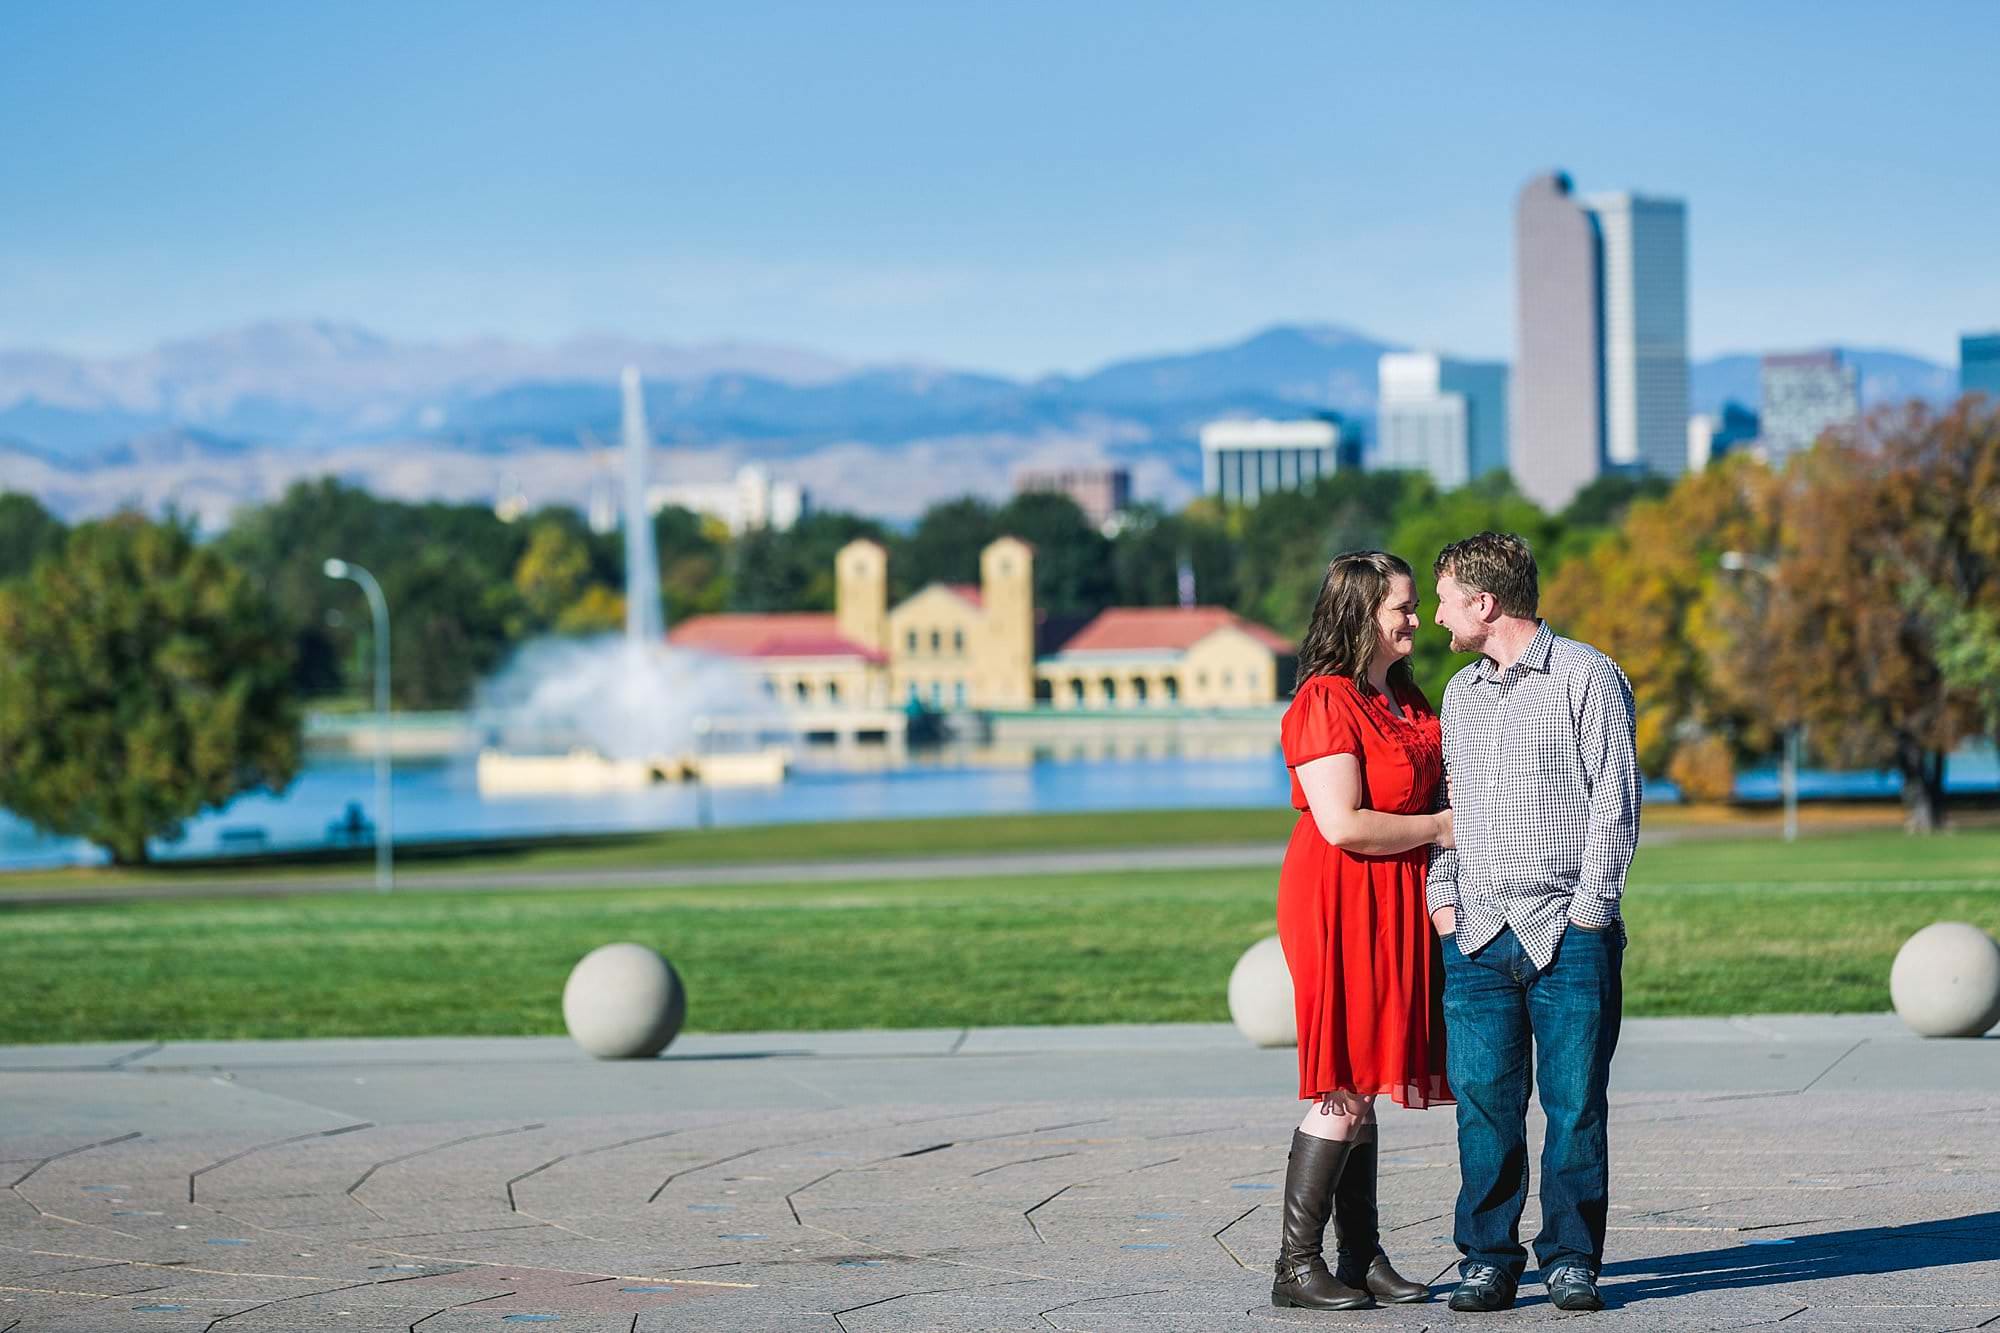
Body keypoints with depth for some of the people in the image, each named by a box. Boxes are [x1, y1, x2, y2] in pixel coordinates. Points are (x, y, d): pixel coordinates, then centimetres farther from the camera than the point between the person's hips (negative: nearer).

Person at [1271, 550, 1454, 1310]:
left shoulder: (1402, 698, 15)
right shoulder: (1324, 703, -14)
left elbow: (1430, 787, 31)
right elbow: (1343, 825, -22)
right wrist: (1438, 828, -11)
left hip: (1392, 908, 9)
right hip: (1341, 906, -9)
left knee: (1363, 1088, 10)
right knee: (1342, 1090, -9)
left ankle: (1362, 1260, 13)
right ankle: (1297, 1268, -5)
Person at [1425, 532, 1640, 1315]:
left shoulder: (1587, 677, 0)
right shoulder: (1460, 693, 18)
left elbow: (1615, 806, -3)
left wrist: (1586, 912, -8)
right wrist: (1443, 894, 8)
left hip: (1570, 932, -4)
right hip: (1478, 934, 5)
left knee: (1574, 1103, -3)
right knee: (1483, 1099, -2)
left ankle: (1570, 1258, 5)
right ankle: (1488, 1258, 4)